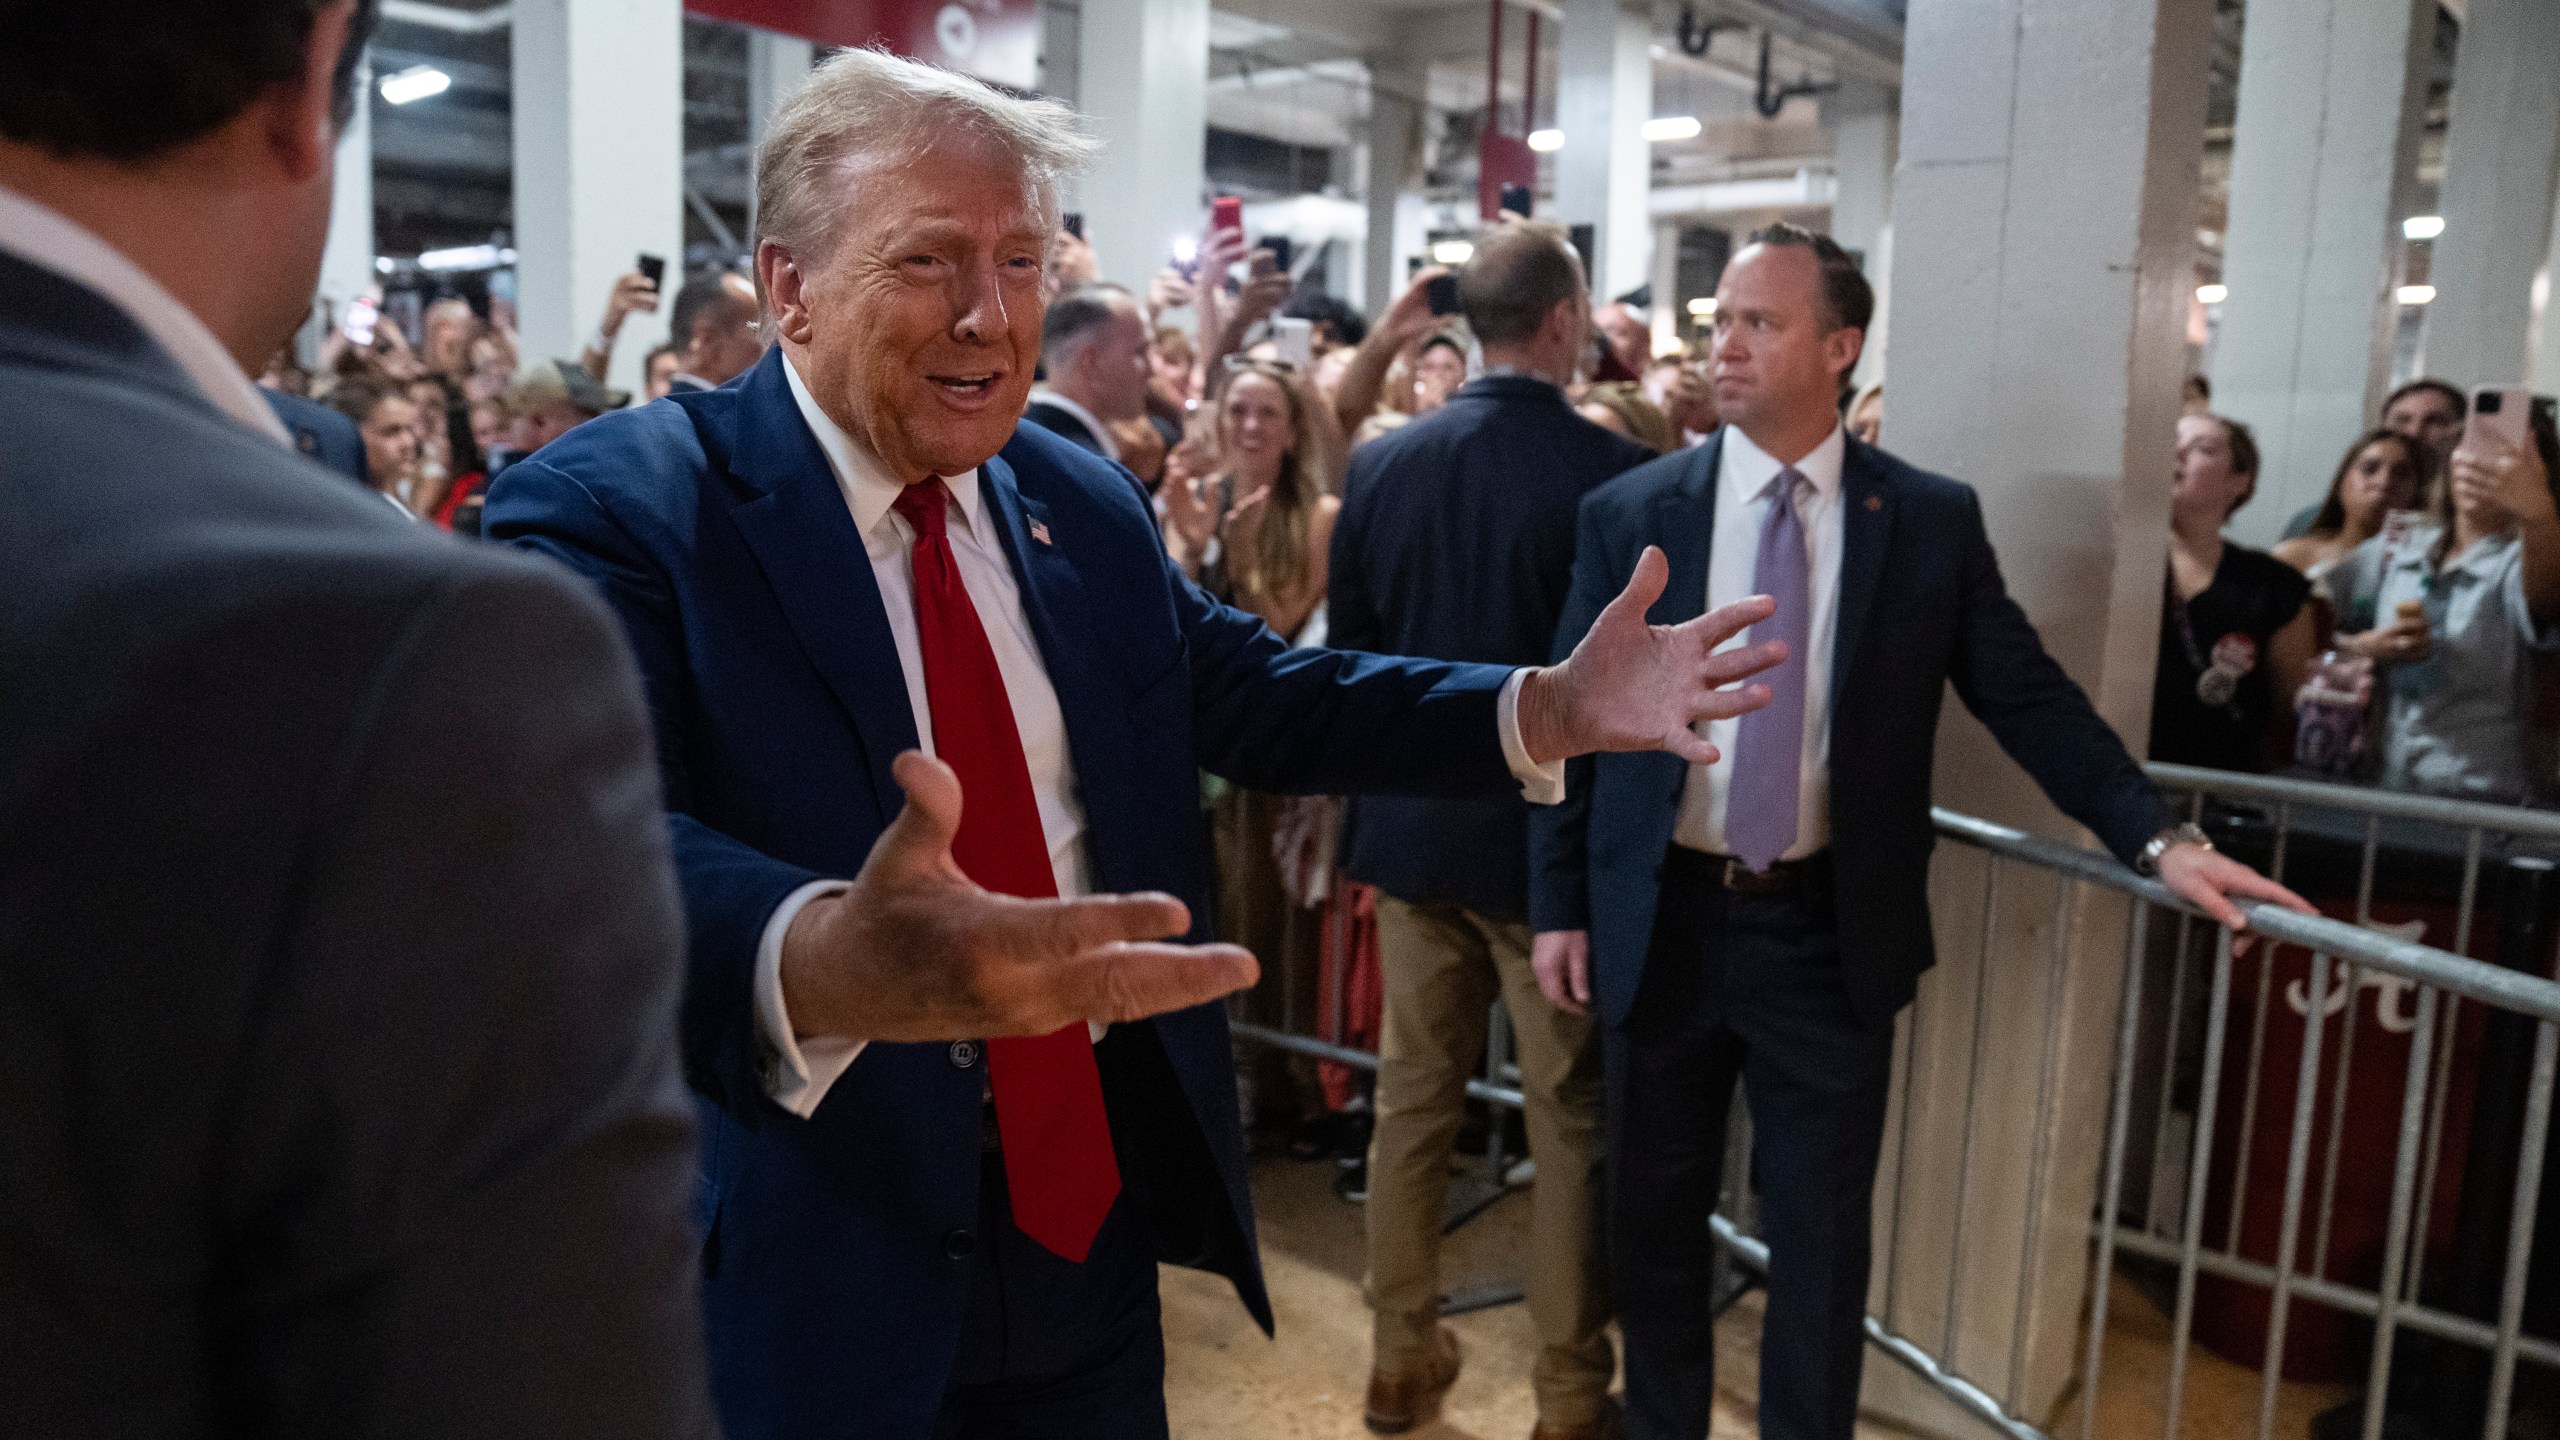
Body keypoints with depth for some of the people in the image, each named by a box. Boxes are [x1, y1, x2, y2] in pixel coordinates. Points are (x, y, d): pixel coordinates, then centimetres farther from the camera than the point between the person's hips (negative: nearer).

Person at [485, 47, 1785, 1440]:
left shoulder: (1086, 502, 5)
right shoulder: (608, 511, -15)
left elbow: (1260, 695, 10)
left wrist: (1552, 709, -2)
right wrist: (823, 958, -52)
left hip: (1093, 1206, 5)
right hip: (815, 1257, -5)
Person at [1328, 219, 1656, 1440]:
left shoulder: (1381, 462, -2)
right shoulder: (1612, 470, -15)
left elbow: (1347, 646, 5)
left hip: (1416, 824, 4)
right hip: (1558, 833, -4)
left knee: (1412, 1096, 15)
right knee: (1570, 1117, 8)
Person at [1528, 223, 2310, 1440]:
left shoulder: (1932, 520, -2)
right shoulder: (1628, 512, -2)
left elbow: (2030, 698, 2)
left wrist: (2156, 841, -9)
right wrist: (1558, 903, -1)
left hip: (1829, 931, 0)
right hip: (1662, 922, 1)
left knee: (1820, 1231, 12)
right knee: (1654, 1216, 15)